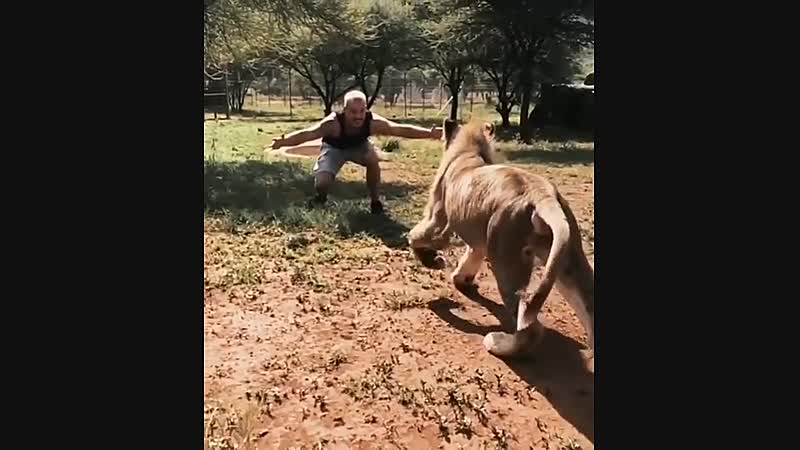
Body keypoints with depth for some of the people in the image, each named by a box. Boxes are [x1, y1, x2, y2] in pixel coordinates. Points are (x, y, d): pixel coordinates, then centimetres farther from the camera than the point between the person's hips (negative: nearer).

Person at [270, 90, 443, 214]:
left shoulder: (373, 122, -34)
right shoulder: (333, 123, -40)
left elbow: (401, 129, -37)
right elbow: (307, 133, -50)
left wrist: (429, 133, -48)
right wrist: (283, 142, -67)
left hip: (359, 146, 2)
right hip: (334, 148, -1)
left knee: (372, 158, -32)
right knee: (321, 183, -21)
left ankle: (375, 201, -10)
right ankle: (321, 198, 19)